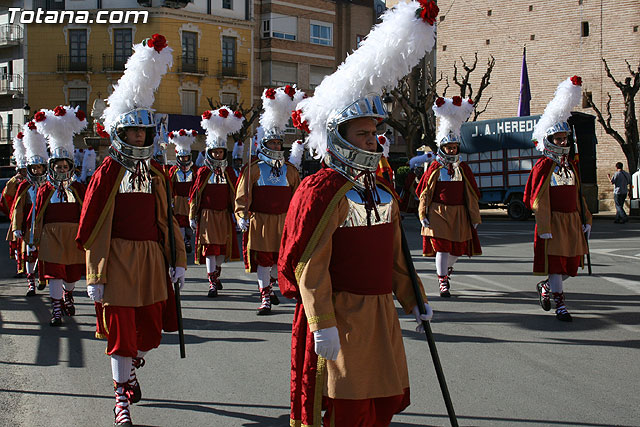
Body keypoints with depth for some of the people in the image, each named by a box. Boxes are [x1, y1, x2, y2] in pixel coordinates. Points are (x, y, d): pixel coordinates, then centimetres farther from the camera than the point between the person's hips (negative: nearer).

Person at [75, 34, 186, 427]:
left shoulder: (158, 174, 8)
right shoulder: (107, 174, -6)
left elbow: (168, 220, 13)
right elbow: (91, 227, -7)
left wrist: (177, 260, 9)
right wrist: (95, 274, -9)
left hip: (152, 258, 5)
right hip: (118, 259, -4)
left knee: (150, 329, 12)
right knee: (121, 330, 1)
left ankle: (131, 370, 41)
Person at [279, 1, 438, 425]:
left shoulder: (383, 192, 11)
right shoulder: (321, 191, -14)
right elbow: (309, 265, -18)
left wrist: (414, 300, 20)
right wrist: (322, 324, -22)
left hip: (380, 315, 8)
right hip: (339, 318, -8)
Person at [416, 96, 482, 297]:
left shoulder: (463, 168, 7)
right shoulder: (434, 168, 0)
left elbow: (472, 194, 9)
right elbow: (424, 192, 2)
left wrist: (475, 217, 7)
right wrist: (423, 214, -4)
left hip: (459, 214, 3)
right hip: (438, 213, -3)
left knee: (457, 248, 8)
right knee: (442, 246, -10)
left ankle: (447, 267, 39)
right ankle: (443, 282, -2)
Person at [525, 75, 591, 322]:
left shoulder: (571, 166, 13)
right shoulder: (543, 167, -10)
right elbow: (538, 200, -14)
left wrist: (585, 219, 15)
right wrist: (544, 226, -18)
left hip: (572, 219, 7)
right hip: (553, 221, -7)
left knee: (571, 264, 11)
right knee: (554, 263, -1)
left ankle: (545, 287, 34)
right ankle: (560, 305, 8)